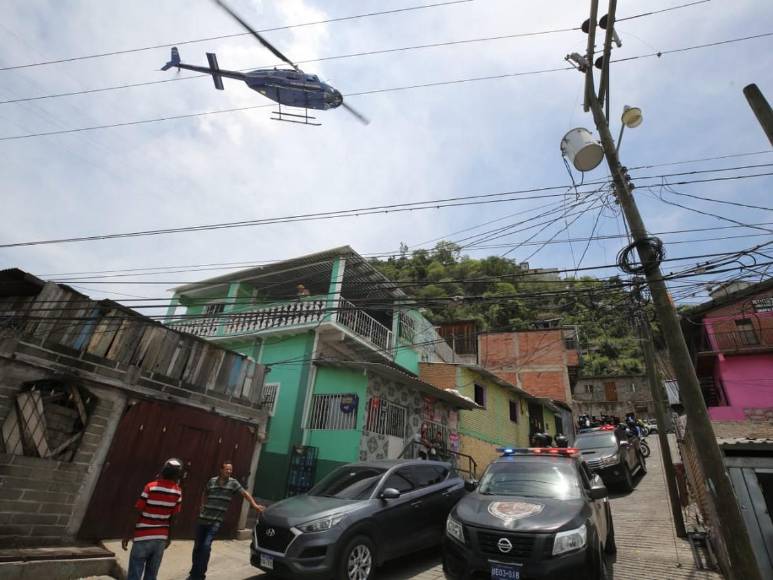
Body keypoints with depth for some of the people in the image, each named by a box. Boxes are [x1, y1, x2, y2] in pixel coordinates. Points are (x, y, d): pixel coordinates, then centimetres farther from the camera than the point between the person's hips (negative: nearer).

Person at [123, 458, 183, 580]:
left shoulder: (151, 487, -14)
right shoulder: (178, 492, -3)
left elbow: (138, 515, -11)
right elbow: (173, 518, 4)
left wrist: (127, 535, -1)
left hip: (143, 537, -3)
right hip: (161, 538, 3)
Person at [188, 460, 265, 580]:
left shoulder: (233, 482, -6)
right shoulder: (212, 481, 1)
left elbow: (245, 493, -8)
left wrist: (255, 505, -17)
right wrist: (203, 506, 8)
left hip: (216, 521, -3)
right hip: (202, 519, 3)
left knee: (206, 546, -13)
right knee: (197, 546, 13)